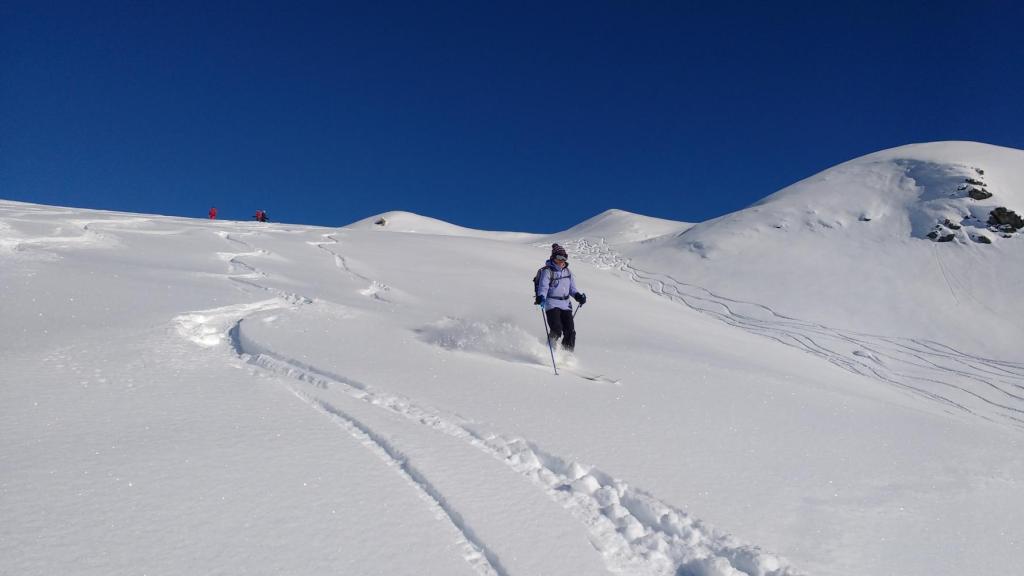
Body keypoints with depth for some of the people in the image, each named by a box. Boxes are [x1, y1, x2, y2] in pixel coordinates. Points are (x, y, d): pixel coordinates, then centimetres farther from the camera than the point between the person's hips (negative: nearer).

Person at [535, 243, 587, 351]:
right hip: (552, 304, -6)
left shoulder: (567, 271, 13)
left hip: (565, 304, 6)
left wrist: (578, 296, -1)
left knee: (570, 332, -2)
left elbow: (572, 288, 18)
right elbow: (543, 287, -14)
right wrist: (541, 297, -34)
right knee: (556, 330, -19)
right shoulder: (547, 271, -5)